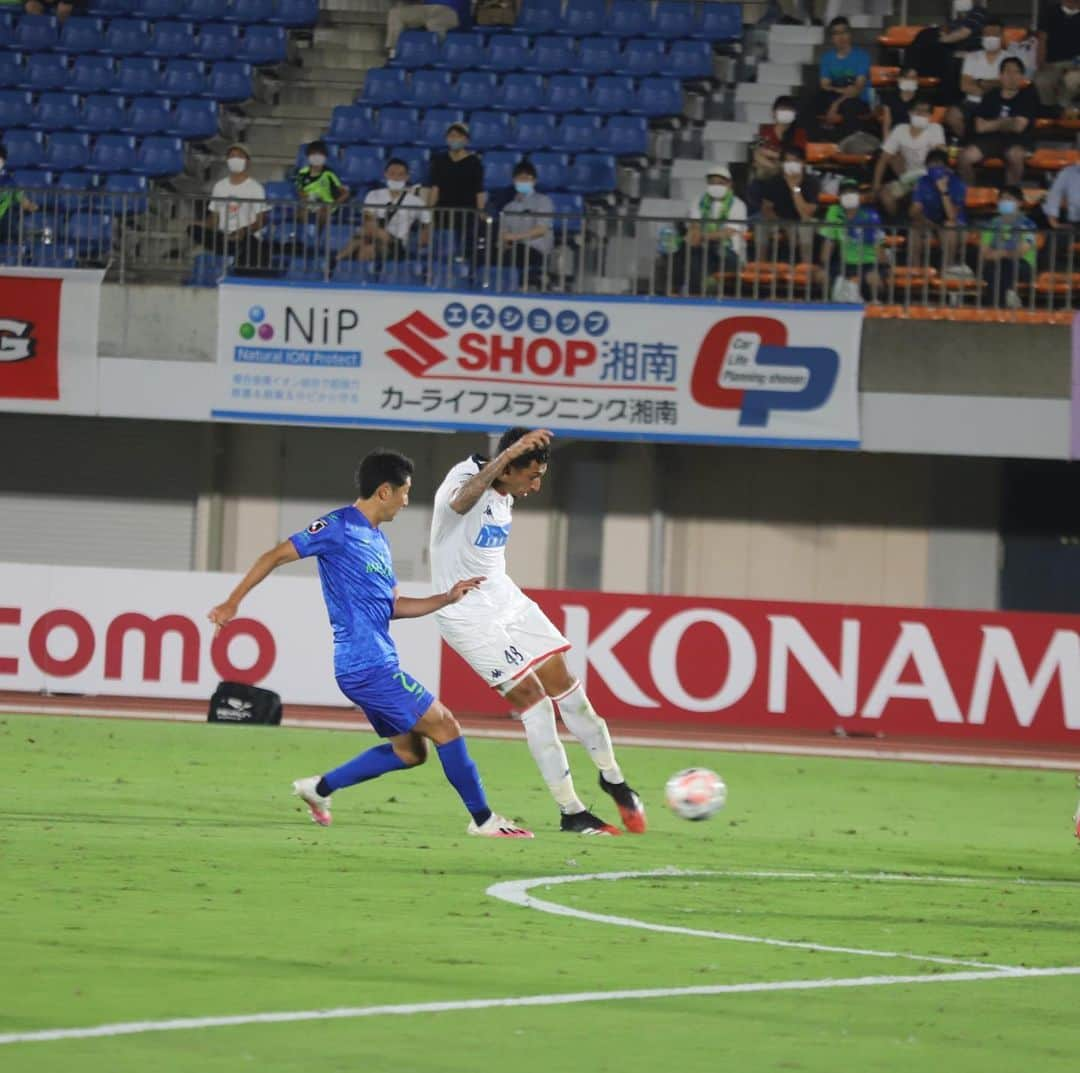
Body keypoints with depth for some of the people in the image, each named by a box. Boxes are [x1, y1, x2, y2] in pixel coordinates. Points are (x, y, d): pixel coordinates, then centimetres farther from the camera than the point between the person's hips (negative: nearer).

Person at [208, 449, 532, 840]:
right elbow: (275, 556, -9)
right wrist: (233, 603, -12)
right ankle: (483, 819, 1)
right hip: (368, 666, -10)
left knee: (409, 752, 14)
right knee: (445, 726, -6)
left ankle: (320, 788, 20)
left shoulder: (377, 540, 18)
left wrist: (447, 598, 13)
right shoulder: (339, 527, -10)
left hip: (372, 667, 10)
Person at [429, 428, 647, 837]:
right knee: (532, 699, -10)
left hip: (505, 600, 8)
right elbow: (460, 501, -50)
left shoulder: (504, 496, 4)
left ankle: (612, 778, 26)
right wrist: (508, 453, -63)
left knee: (562, 683, 8)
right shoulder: (466, 479, -23)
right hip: (467, 615, -8)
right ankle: (571, 812, -3)